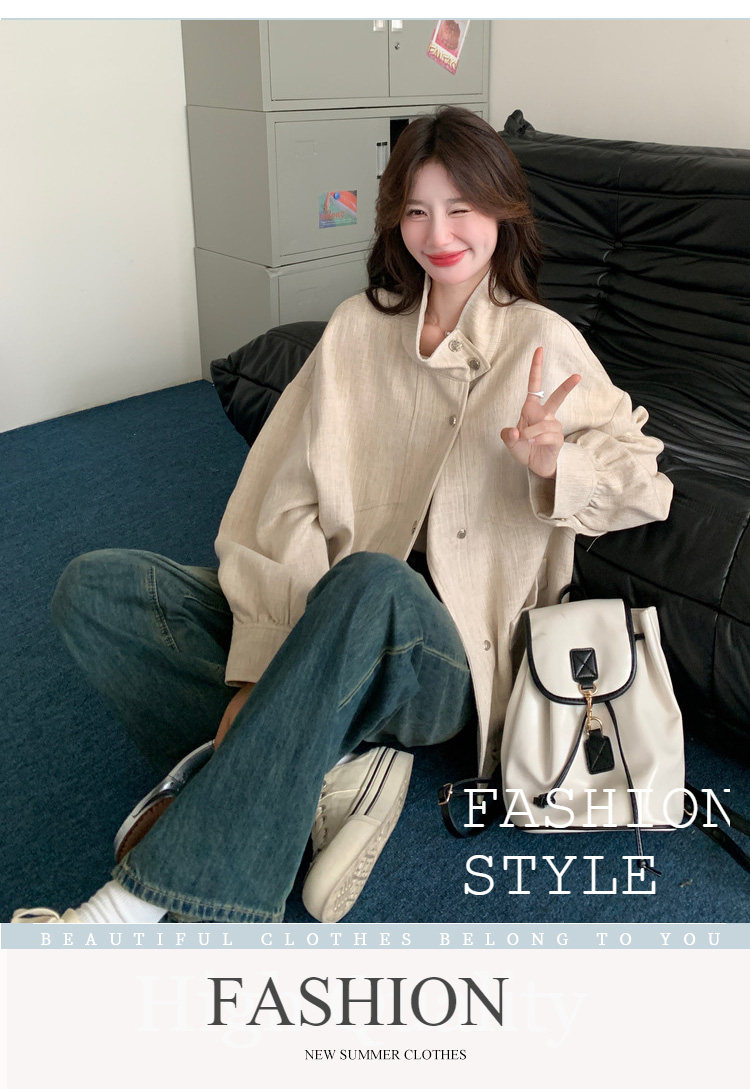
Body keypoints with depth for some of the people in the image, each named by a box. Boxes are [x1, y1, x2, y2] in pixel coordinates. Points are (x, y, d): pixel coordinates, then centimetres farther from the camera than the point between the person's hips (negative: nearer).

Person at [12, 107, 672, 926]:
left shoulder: (544, 345, 2)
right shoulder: (361, 326, 7)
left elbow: (642, 479, 4)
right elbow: (288, 502, -3)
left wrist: (554, 466, -20)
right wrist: (258, 669, -16)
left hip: (437, 661, -3)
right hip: (323, 619, 4)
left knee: (372, 581, -40)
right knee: (93, 587, -12)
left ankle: (146, 898, -35)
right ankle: (323, 764, -20)